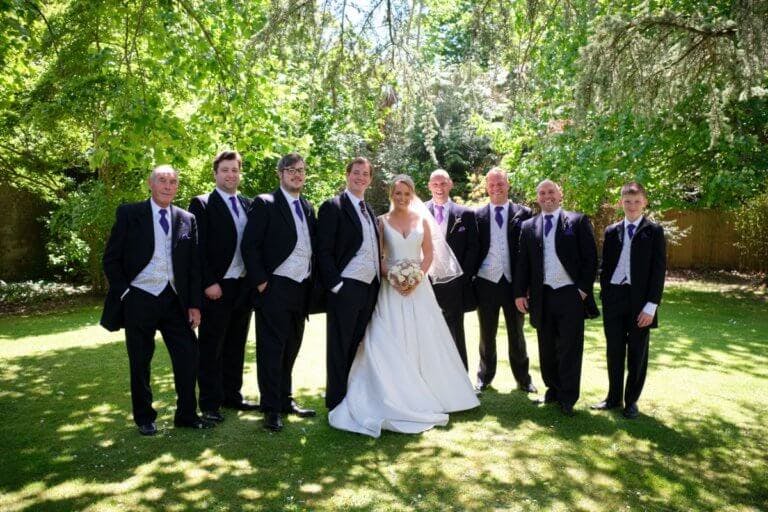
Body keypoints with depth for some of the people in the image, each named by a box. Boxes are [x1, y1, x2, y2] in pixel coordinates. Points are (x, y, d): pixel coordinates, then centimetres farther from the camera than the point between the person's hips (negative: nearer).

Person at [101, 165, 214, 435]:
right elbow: (111, 258, 1)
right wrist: (124, 292, -7)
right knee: (140, 363, 8)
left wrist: (194, 304, 3)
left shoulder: (187, 219, 6)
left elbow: (194, 264, 7)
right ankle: (144, 418, 25)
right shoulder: (129, 214, -1)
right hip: (139, 299, -2)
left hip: (173, 299, 2)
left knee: (188, 356, 0)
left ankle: (187, 415, 16)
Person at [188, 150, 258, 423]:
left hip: (244, 285, 5)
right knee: (211, 348, 4)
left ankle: (232, 395, 26)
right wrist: (209, 283, -15)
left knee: (236, 345, 14)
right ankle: (210, 403, 13)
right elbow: (197, 247, -9)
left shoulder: (248, 205, 12)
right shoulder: (201, 204, -4)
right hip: (216, 287, -5)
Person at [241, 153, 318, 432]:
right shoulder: (265, 203, -5)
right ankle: (271, 409, 10)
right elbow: (249, 246, -10)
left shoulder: (308, 207, 14)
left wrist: (312, 283, 8)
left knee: (291, 349, 15)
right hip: (275, 289, -6)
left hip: (302, 289, 6)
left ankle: (286, 400, 28)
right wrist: (260, 282, -14)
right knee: (272, 349, 1)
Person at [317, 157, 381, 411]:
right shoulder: (333, 206, -7)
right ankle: (336, 404, 14)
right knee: (339, 348, 3)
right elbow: (323, 252, -12)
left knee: (357, 346, 14)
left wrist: (379, 281, 11)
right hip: (346, 288, -7)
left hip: (370, 288, 7)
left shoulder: (369, 210, 16)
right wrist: (336, 285, -16)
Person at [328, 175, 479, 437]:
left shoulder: (422, 220, 9)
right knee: (391, 341, -6)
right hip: (392, 286, -2)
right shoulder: (382, 221, 3)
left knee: (422, 340, 3)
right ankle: (395, 397, 1)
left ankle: (424, 395, 16)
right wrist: (393, 278, -15)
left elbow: (429, 254, 6)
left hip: (419, 286, 2)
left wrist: (417, 279, -10)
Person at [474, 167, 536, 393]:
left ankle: (523, 378, 26)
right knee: (487, 334, 13)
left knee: (516, 333, 13)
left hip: (514, 282, 0)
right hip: (487, 282, 1)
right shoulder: (478, 216, 2)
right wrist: (470, 280, -2)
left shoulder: (523, 213, 0)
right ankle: (485, 376, 27)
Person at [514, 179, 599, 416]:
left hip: (571, 294, -3)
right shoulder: (528, 226, 9)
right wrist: (520, 293, 3)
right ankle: (553, 388, 28)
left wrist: (584, 288, -8)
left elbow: (590, 257, -2)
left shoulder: (578, 221, 1)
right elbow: (522, 262, 9)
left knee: (570, 348, 2)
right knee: (546, 348, 11)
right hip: (542, 296, 3)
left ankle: (568, 398, 14)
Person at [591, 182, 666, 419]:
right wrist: (604, 297, 4)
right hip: (614, 298, 3)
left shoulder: (654, 231, -1)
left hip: (640, 300, -3)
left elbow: (659, 270, -6)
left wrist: (651, 305, -12)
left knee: (637, 353, 7)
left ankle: (631, 401, 20)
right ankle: (614, 397, 24)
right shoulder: (611, 231, 9)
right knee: (614, 351, 11)